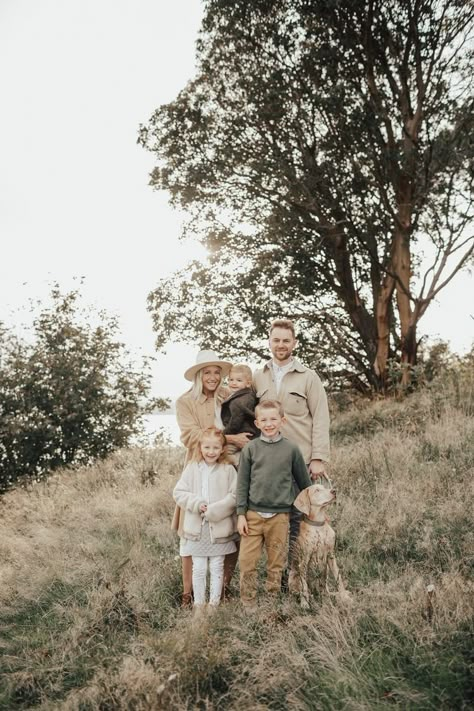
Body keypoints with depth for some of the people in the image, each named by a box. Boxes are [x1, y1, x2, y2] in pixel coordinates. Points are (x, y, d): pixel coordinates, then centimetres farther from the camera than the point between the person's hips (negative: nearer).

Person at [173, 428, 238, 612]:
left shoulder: (228, 470, -5)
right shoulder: (192, 468, -1)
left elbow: (234, 496, -10)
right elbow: (178, 492, -2)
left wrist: (213, 510, -16)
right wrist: (196, 504, -15)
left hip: (219, 528, -1)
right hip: (196, 528, 1)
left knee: (217, 568, 11)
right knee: (198, 569, 8)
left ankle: (214, 603, 24)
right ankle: (198, 604, 22)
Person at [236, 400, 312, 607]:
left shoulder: (291, 449, -1)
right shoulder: (250, 449, -1)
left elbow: (304, 481, 9)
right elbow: (242, 483, 2)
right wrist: (241, 514, -2)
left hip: (280, 515, 0)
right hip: (253, 514, 0)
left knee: (276, 562, 10)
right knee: (247, 560, 2)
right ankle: (247, 603, 18)